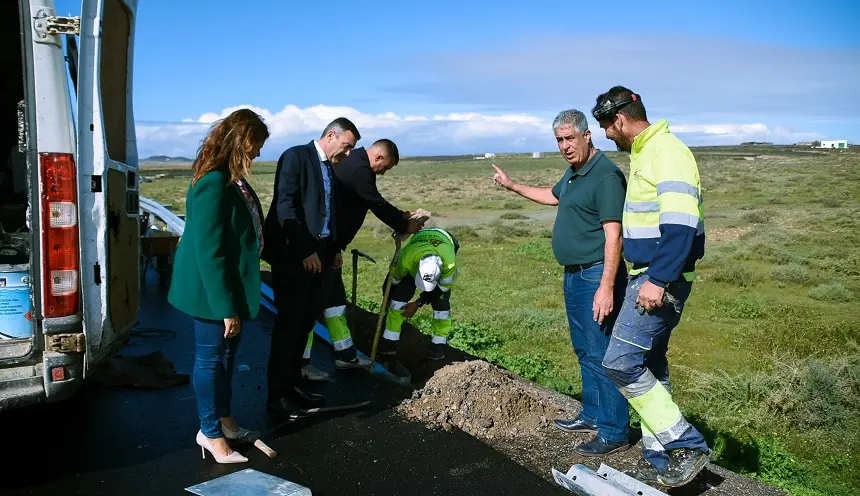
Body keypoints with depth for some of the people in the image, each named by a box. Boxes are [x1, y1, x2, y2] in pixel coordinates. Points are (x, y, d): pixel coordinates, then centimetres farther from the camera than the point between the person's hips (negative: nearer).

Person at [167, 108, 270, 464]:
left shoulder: (232, 178, 4)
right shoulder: (213, 184, -25)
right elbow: (209, 251, -27)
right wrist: (226, 307, -24)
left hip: (231, 285, 9)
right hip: (212, 290, -9)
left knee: (227, 354, 20)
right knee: (210, 358, 6)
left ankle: (223, 418, 37)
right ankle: (210, 433, 22)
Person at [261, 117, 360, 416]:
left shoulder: (331, 167, 16)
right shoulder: (296, 156, -8)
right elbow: (285, 206, -16)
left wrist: (336, 248, 10)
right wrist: (306, 251, -19)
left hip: (322, 257, 7)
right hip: (294, 257, -7)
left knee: (304, 324, 13)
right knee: (289, 324, -1)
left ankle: (293, 385, 24)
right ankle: (277, 397, 10)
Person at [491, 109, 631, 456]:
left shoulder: (606, 175, -17)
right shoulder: (573, 173, 13)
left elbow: (613, 235, -23)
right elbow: (553, 196, 35)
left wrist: (607, 287, -27)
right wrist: (511, 186, 38)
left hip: (596, 276, -10)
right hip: (574, 274, 10)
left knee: (600, 354, -5)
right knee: (584, 350, 18)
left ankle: (615, 432, 6)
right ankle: (593, 414, 32)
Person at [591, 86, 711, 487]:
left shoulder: (666, 151, -15)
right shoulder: (643, 153, 16)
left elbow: (680, 221, -25)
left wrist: (658, 280, -28)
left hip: (661, 280, -10)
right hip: (648, 276, 10)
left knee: (621, 363, -11)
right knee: (650, 367, 14)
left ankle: (687, 446, 1)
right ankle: (660, 461, 25)